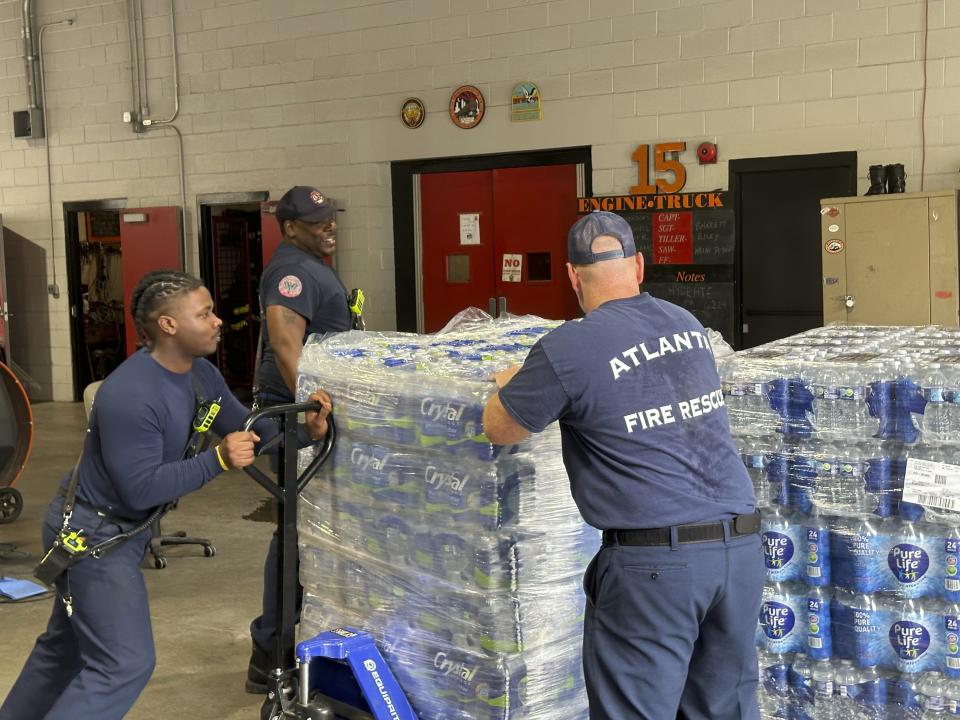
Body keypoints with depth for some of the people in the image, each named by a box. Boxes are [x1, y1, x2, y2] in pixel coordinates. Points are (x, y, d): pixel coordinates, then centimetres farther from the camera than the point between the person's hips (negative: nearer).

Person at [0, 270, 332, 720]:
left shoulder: (201, 375, -1)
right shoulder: (130, 395, -30)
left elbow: (246, 431, 6)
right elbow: (141, 488, -29)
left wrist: (304, 430, -10)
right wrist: (218, 461, -33)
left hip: (120, 528, 10)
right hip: (93, 533, -10)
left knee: (65, 646, 25)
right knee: (125, 664, -11)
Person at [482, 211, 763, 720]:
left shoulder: (568, 349, -9)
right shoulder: (687, 325, 11)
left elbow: (498, 431, 4)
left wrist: (510, 386, 26)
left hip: (655, 560, -6)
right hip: (740, 546, 7)